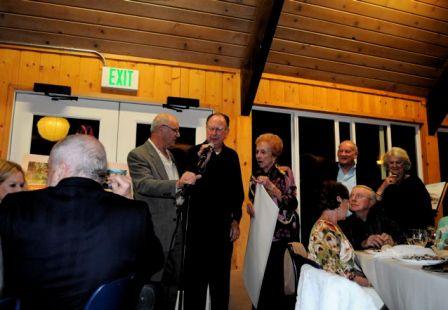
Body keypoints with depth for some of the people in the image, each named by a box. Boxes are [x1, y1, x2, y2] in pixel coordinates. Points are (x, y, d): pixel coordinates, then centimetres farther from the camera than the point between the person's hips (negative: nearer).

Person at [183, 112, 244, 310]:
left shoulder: (231, 155, 5)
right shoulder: (195, 152, -5)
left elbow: (238, 191, 9)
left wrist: (236, 220, 7)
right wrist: (201, 163, -25)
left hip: (224, 224, 3)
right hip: (199, 222, -3)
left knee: (222, 274, 16)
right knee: (196, 273, 9)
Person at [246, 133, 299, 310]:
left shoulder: (284, 173, -6)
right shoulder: (256, 175, 8)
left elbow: (292, 204, -14)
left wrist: (270, 186, -22)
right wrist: (250, 208, -5)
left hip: (281, 232, -4)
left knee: (273, 278, -8)